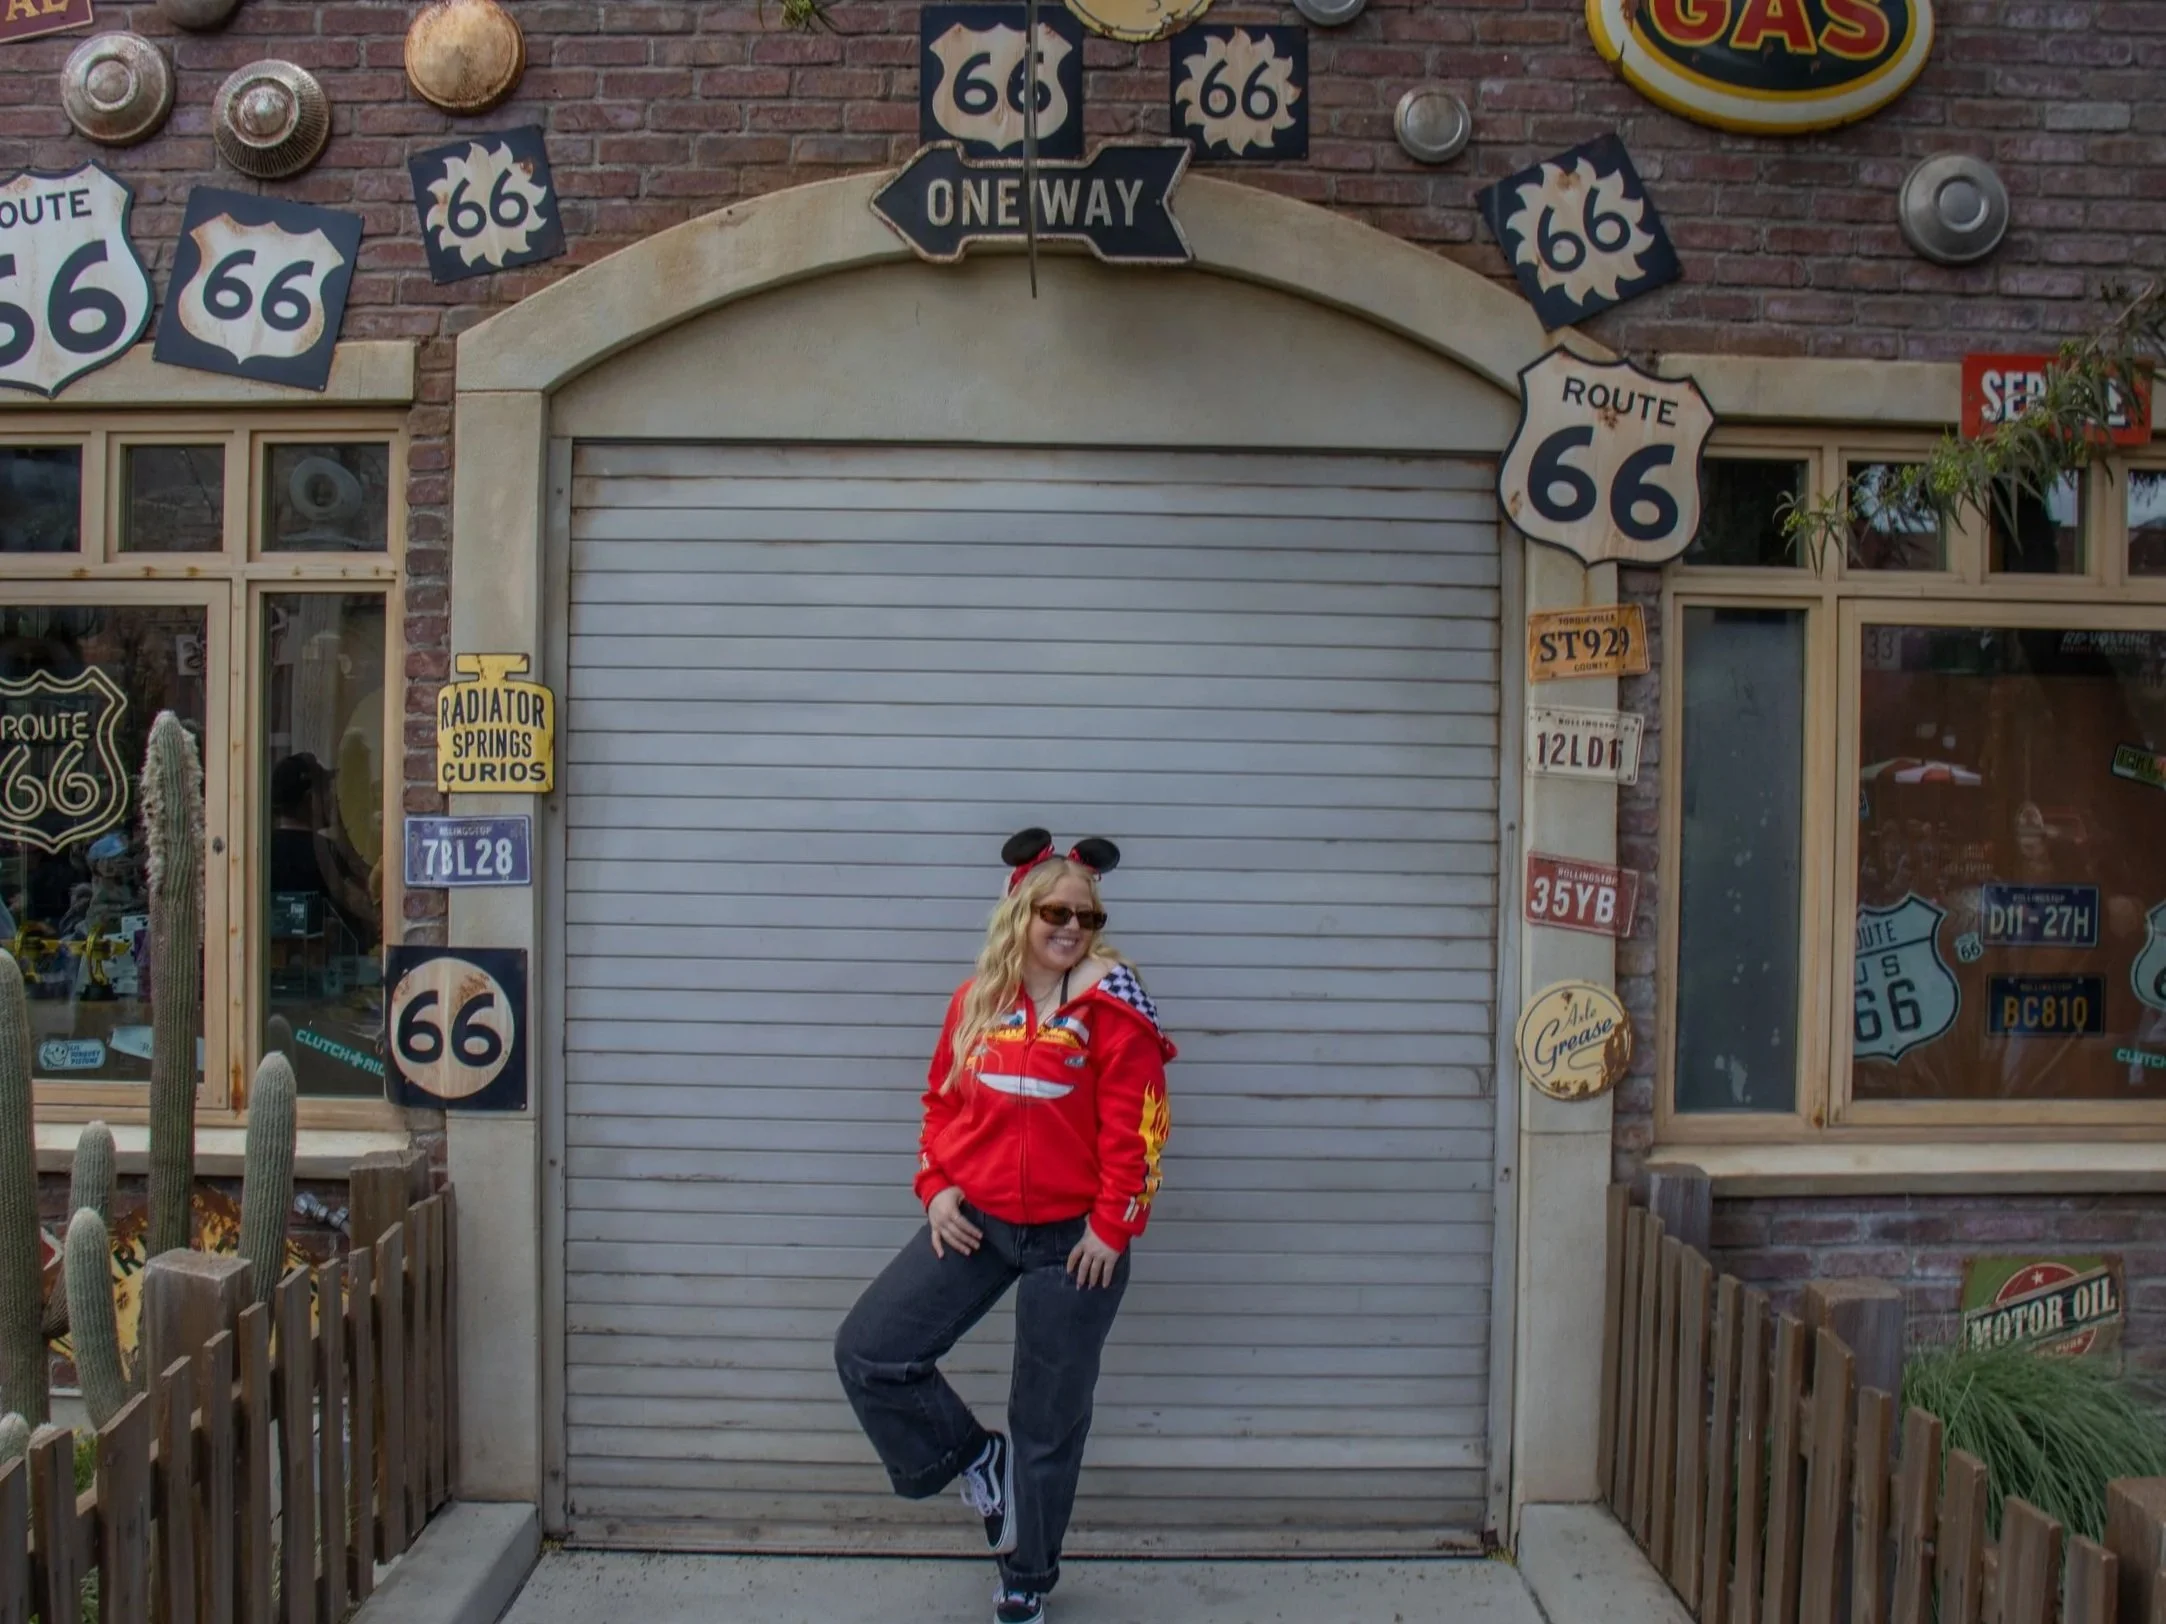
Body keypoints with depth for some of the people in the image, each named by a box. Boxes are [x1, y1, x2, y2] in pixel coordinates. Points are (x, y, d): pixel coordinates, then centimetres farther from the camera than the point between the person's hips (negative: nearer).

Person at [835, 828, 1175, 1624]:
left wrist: (1112, 1228, -14)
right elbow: (943, 1100, 10)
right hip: (975, 1222, 4)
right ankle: (980, 1461, 21)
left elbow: (1132, 1128, -13)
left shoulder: (1109, 1005, -10)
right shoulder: (975, 1000, 3)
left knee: (1047, 1419, 9)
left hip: (1071, 1236, -4)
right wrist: (937, 1189, -2)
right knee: (868, 1352, -1)